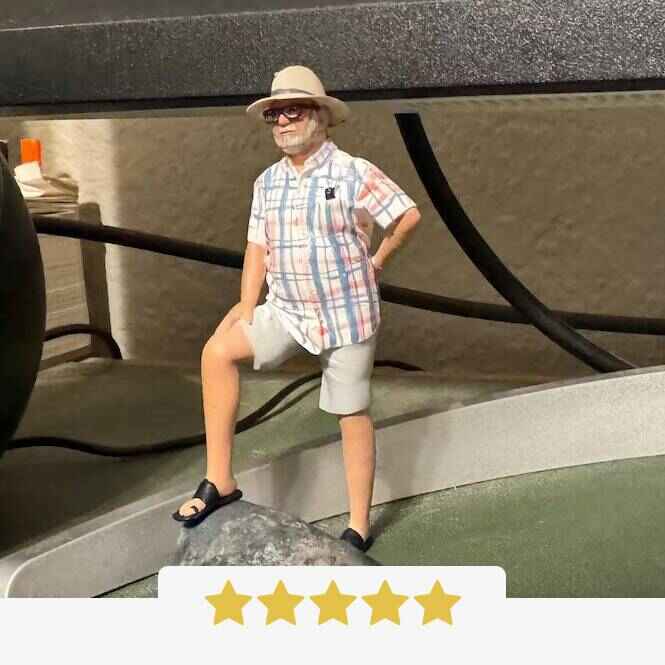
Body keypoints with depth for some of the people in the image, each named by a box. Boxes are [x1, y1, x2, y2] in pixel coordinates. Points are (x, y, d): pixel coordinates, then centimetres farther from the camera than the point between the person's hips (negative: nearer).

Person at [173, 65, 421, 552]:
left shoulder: (353, 173, -11)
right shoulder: (267, 182, 6)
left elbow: (409, 215, -9)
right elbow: (257, 251, 4)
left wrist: (378, 262, 3)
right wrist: (246, 318, -2)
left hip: (348, 314, -5)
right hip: (288, 312, 5)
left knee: (352, 415, 3)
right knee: (217, 352, -8)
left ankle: (359, 527, 18)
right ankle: (219, 481, -3)